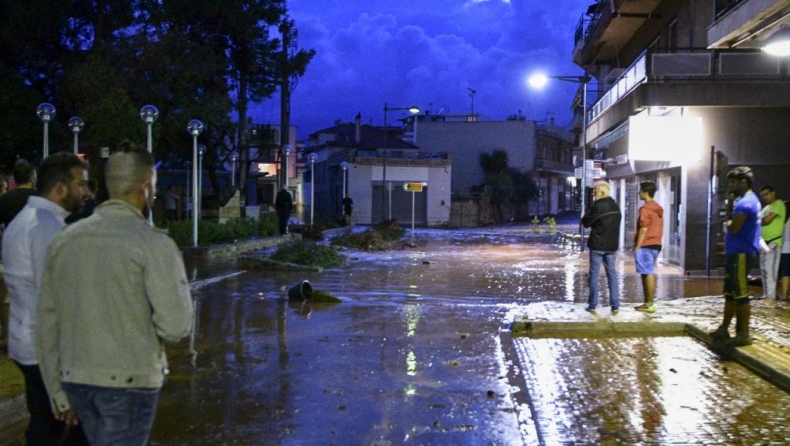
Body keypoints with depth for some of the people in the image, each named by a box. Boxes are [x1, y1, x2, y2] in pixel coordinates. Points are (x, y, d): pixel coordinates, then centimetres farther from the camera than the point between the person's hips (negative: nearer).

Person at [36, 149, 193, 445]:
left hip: (76, 379, 6)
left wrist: (57, 391, 14)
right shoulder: (153, 244, -14)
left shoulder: (64, 240, 4)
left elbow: (47, 324, 6)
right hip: (129, 381, -6)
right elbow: (175, 327, -18)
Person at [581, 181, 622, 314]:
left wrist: (586, 215, 8)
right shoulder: (616, 207, 9)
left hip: (597, 245, -6)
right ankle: (615, 305, 7)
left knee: (594, 274, 2)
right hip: (612, 245, 6)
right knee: (612, 274, 9)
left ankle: (592, 304, 4)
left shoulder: (598, 205, -14)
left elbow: (586, 222, -9)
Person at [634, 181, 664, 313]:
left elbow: (643, 230, -16)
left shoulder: (645, 209, -13)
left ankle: (649, 305, -5)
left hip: (646, 245, -9)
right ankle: (648, 303, 14)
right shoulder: (658, 208, 15)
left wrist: (637, 247, -13)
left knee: (647, 274, -7)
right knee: (649, 273, 12)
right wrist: (656, 241, 19)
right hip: (655, 244, 9)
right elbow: (657, 228, 16)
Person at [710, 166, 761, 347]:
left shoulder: (745, 203, -18)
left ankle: (744, 334, 0)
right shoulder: (749, 199, 17)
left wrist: (728, 221, -1)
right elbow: (733, 220, 16)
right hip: (736, 252, 11)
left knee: (741, 295, -5)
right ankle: (723, 329, 22)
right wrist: (730, 206, 2)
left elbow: (733, 228, -22)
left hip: (741, 254, -11)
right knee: (730, 293, 15)